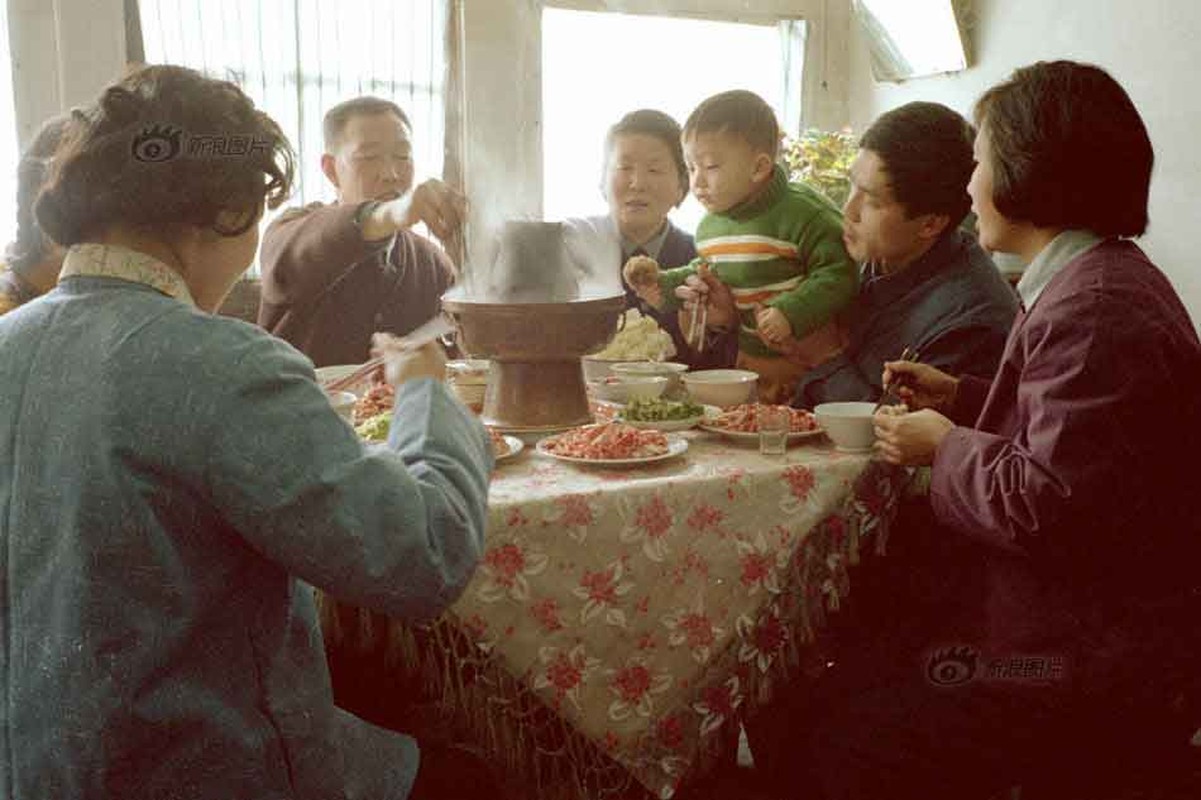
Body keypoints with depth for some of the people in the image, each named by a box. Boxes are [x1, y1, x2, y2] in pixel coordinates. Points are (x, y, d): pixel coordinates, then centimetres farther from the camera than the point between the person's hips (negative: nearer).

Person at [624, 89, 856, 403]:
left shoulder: (802, 213, -18)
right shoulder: (709, 227, 6)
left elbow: (838, 273, -22)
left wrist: (791, 313, -30)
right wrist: (661, 283, 10)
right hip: (748, 360, 6)